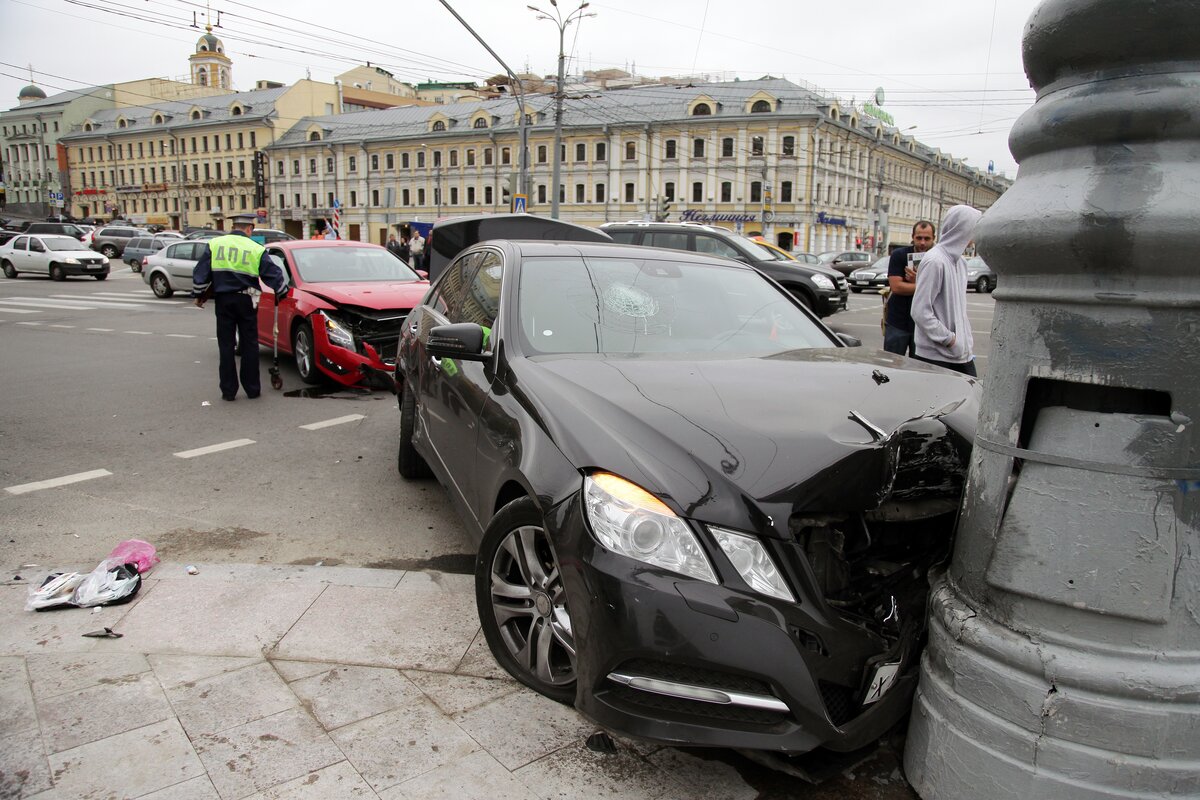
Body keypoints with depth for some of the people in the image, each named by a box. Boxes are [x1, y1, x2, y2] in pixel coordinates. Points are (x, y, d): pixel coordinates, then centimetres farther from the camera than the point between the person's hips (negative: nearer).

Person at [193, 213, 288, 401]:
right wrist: (281, 293, 16)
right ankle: (252, 389, 10)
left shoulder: (214, 244, 4)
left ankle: (228, 390, 7)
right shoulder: (256, 249, -2)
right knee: (249, 345, 7)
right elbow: (273, 273, 0)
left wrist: (200, 294, 16)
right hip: (246, 301, -1)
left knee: (226, 345, 6)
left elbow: (200, 273, 4)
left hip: (223, 300, 1)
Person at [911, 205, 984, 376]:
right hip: (935, 355, -8)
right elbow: (921, 312, -19)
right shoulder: (934, 261, -15)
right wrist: (950, 340, -14)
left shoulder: (960, 262, 12)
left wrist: (966, 340, 9)